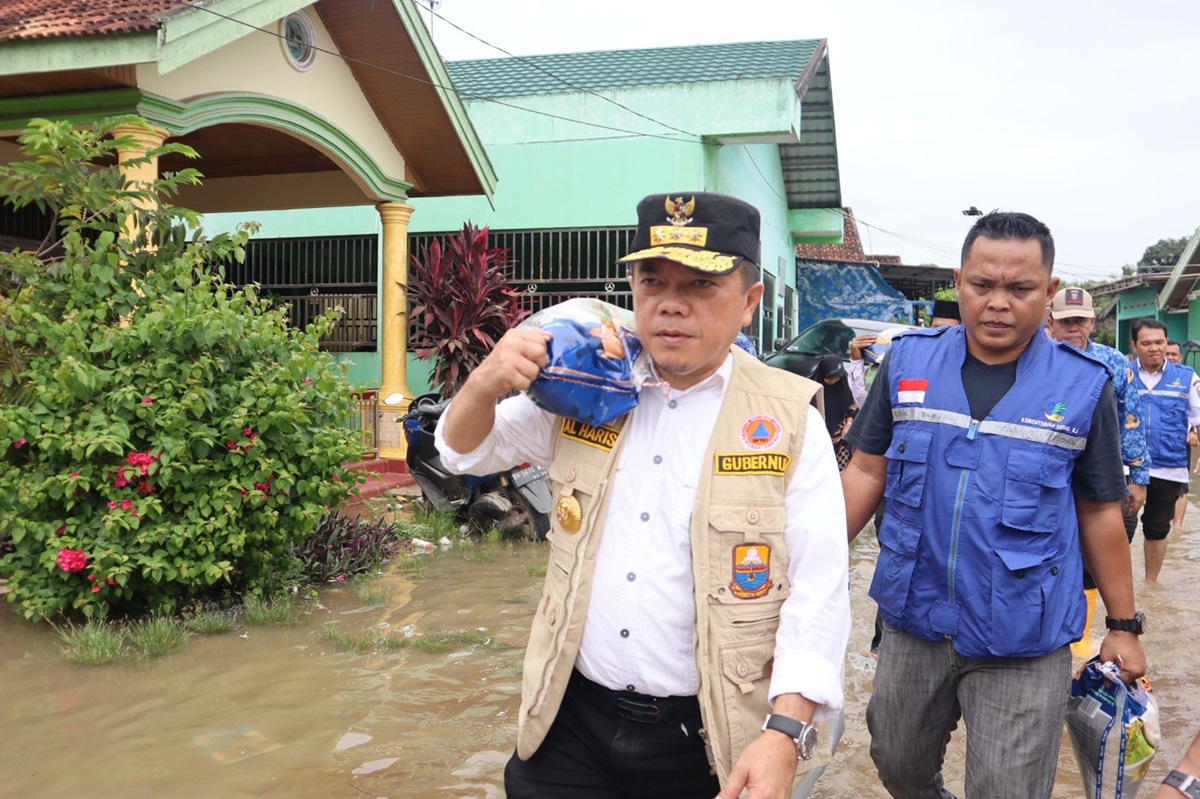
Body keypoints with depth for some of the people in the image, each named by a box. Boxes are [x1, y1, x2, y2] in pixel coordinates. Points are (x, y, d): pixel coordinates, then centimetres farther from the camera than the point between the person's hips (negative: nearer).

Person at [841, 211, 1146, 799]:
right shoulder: (907, 360, -2)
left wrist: (1124, 625, 7)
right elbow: (867, 471, 3)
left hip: (1024, 643, -2)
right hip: (913, 622, 3)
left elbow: (1099, 511, 3)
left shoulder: (1084, 386, -5)